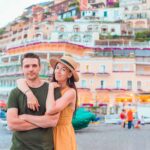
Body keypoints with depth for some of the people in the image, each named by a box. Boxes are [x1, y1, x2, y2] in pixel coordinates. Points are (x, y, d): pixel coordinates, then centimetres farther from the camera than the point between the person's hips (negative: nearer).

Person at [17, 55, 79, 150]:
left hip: (63, 134, -5)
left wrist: (51, 88, -19)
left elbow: (50, 110, -31)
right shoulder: (49, 86, -1)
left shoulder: (71, 92, -16)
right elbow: (20, 82, -7)